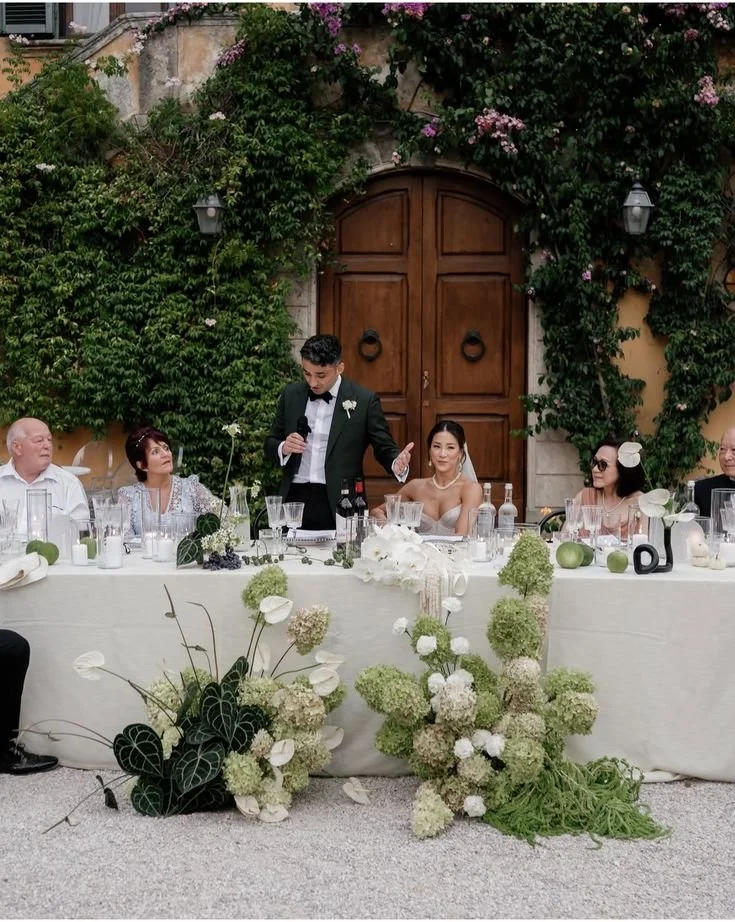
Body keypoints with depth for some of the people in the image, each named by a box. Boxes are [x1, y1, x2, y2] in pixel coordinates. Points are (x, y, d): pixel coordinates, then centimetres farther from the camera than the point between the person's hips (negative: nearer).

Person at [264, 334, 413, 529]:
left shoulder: (364, 400, -1)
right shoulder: (291, 395, 9)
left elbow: (384, 448, 1)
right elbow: (270, 445, 14)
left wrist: (397, 464, -21)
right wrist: (283, 448, -8)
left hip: (338, 504, -3)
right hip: (294, 499, 3)